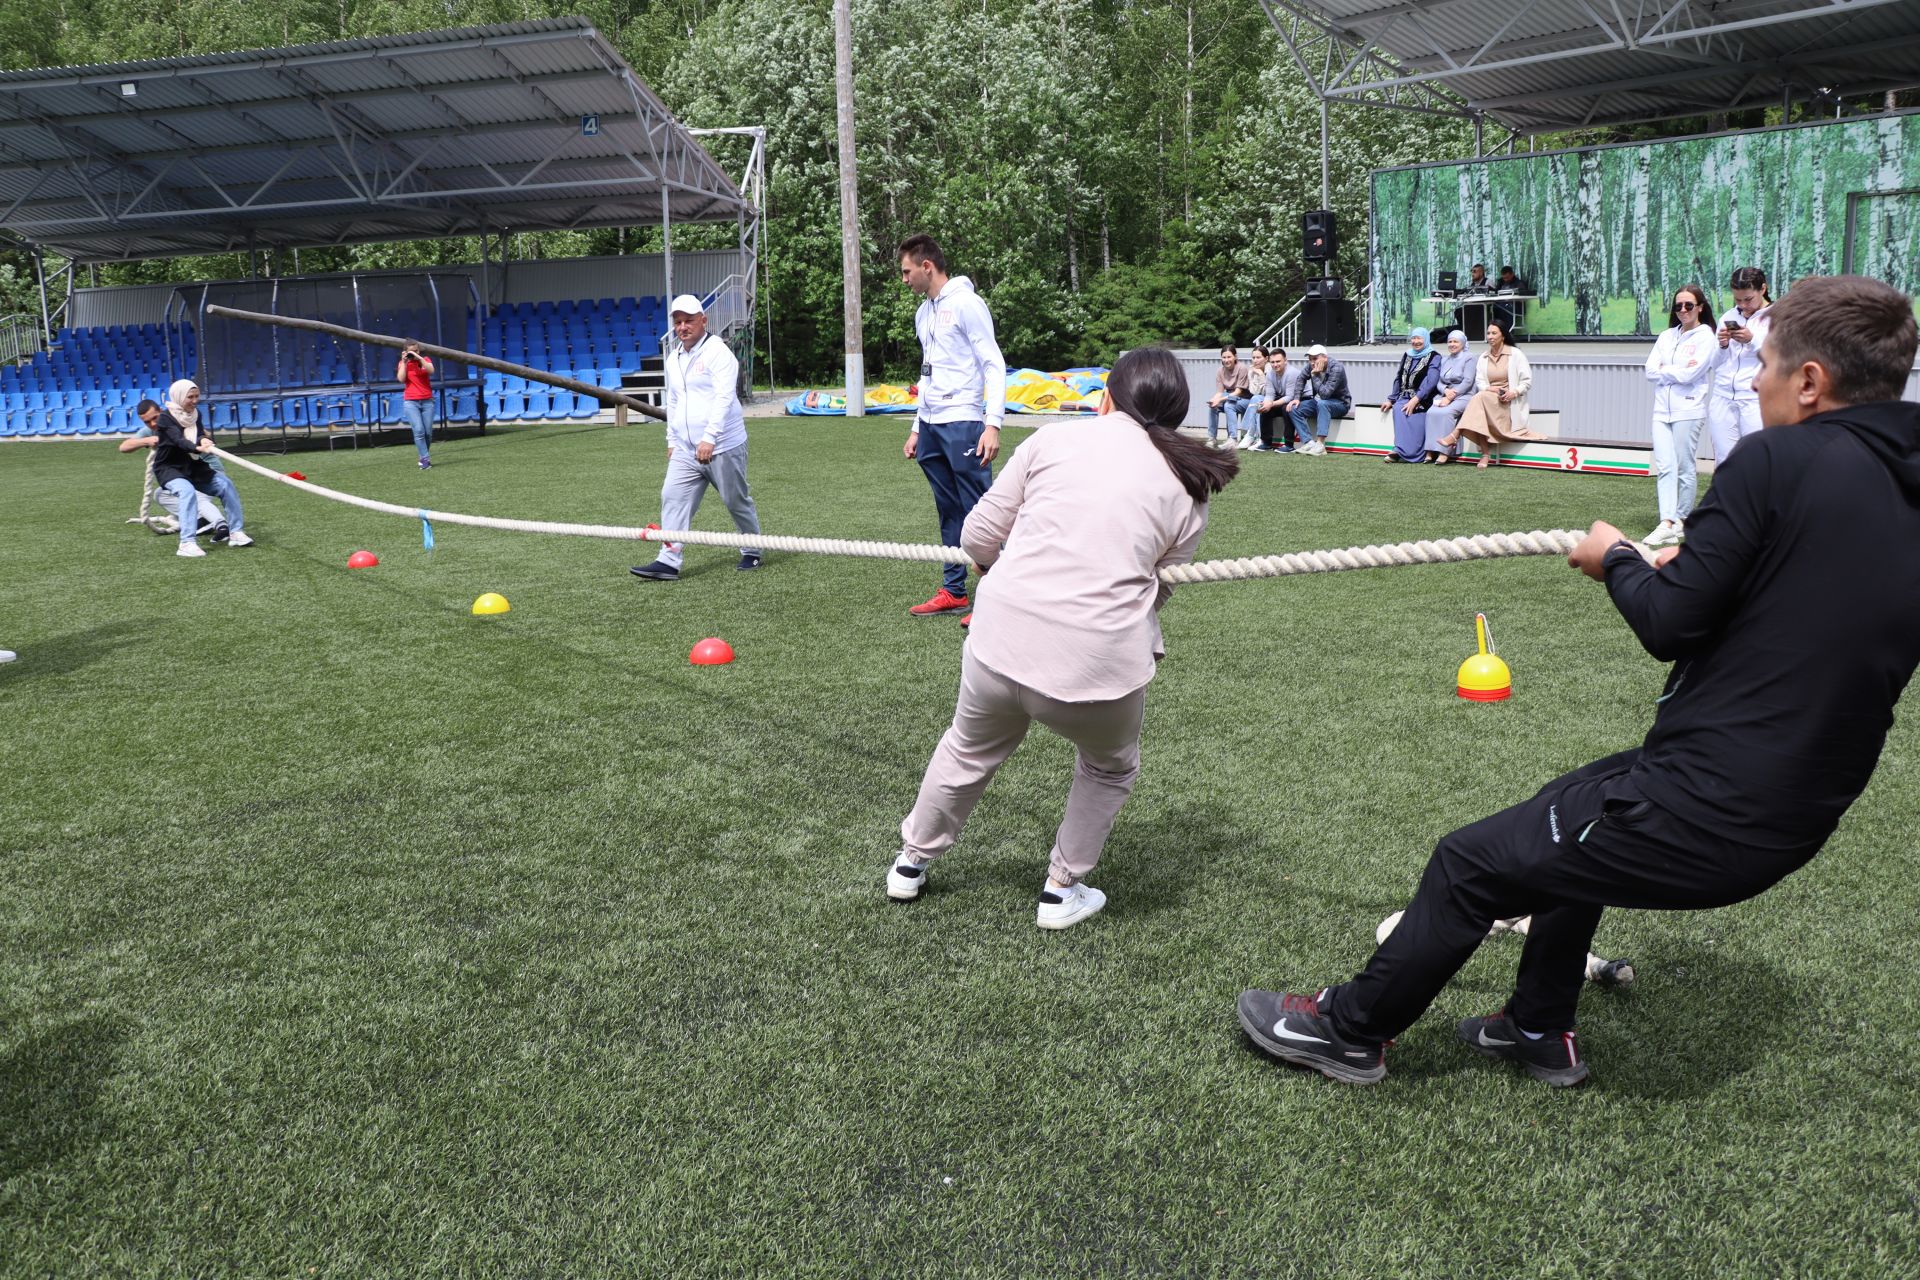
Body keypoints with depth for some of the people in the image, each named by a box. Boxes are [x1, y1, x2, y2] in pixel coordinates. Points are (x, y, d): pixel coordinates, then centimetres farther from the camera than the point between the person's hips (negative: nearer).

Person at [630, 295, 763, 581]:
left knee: (737, 502, 5)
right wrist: (672, 440, 22)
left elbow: (724, 397, -20)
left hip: (723, 447, -7)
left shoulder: (717, 352, -10)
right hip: (685, 450, 7)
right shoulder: (673, 359, 15)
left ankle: (751, 552, 24)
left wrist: (709, 438, -27)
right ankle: (668, 562, -9)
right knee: (673, 498, -6)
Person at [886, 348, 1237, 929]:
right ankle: (1062, 891, 37)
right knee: (1109, 770, 32)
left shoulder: (1054, 438, 5)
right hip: (1102, 660, -1)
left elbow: (977, 537, 5)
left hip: (1002, 638, 1)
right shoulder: (1189, 489, 7)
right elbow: (1156, 591, 9)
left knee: (969, 750, 30)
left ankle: (910, 864, 47)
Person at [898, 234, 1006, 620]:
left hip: (962, 423, -8)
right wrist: (917, 428, 22)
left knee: (978, 512, -7)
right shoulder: (923, 313, 19)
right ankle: (954, 592, 17)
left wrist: (993, 424, -19)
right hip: (931, 425, 8)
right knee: (949, 512, 11)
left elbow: (994, 365, -11)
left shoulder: (966, 304, -7)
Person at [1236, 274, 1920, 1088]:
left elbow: (1667, 625, -16)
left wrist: (1617, 560, 3)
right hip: (1796, 820, 9)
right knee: (1569, 811, 31)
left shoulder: (1777, 461, -18)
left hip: (1707, 813, -9)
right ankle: (1540, 1030, 41)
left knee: (1468, 865, 7)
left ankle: (1347, 1029, 26)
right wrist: (1698, 565, 13)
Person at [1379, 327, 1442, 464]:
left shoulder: (1434, 358, 0)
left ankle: (1402, 451, -36)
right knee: (1398, 409, -30)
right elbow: (1398, 379, 22)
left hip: (1423, 399, -5)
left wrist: (1415, 400, -22)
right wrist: (1390, 400, 14)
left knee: (1406, 411, -34)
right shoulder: (1406, 356, 18)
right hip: (1406, 396, 5)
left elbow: (1431, 382, -11)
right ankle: (1400, 450, -35)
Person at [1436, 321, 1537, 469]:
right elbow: (1479, 381, 5)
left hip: (1509, 403, -4)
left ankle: (1455, 436, -40)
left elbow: (1527, 381, -1)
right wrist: (1489, 388, -17)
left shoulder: (1515, 354, 2)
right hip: (1489, 400, 4)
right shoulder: (1483, 357, 16)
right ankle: (1485, 454, -35)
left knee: (1480, 397, -33)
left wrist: (1514, 393, -20)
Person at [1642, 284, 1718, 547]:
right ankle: (1666, 523, -11)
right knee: (1664, 467, -5)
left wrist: (1664, 370, 2)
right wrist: (1676, 373, -7)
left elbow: (1689, 373, -11)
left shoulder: (1705, 337, -1)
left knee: (1684, 468, 2)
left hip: (1688, 409, -5)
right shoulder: (1666, 336, 15)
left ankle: (1682, 521, 12)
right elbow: (1650, 371, 6)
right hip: (1662, 409, 5)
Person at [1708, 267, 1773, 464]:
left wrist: (1752, 340, -16)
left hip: (1757, 401, -4)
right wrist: (1722, 346, -2)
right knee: (1723, 461, 2)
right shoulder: (1729, 317, 16)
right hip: (1723, 399, 4)